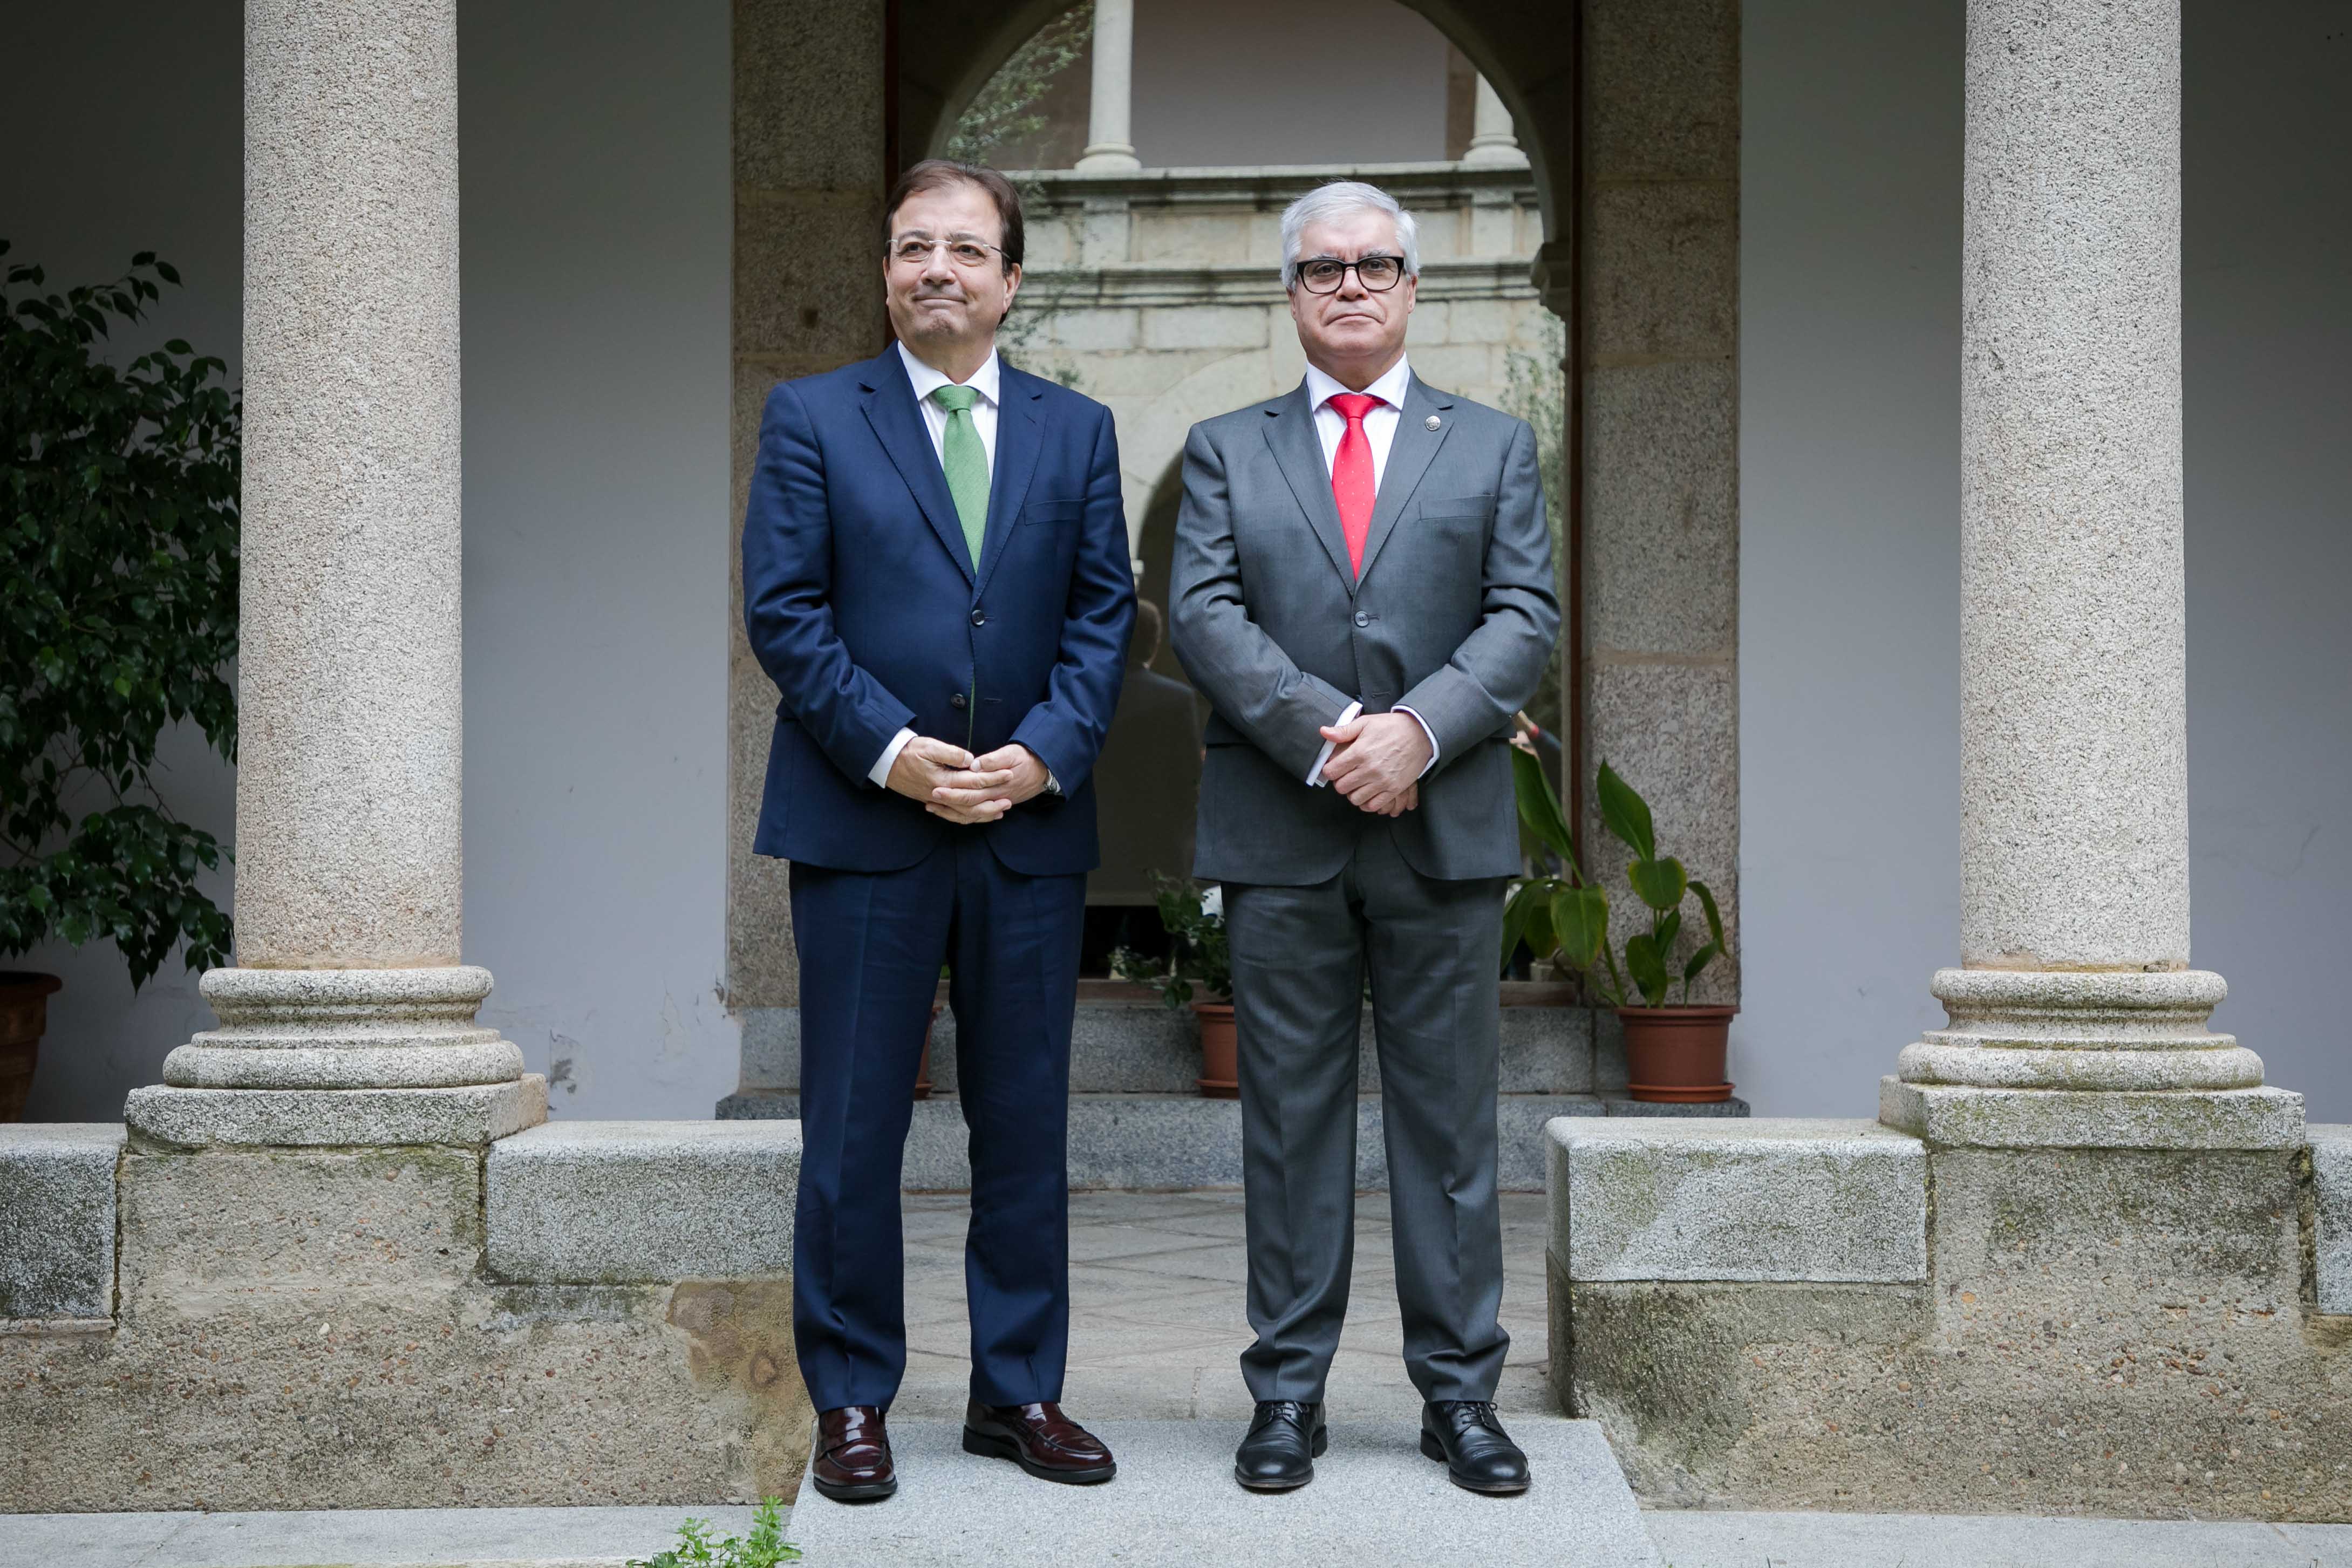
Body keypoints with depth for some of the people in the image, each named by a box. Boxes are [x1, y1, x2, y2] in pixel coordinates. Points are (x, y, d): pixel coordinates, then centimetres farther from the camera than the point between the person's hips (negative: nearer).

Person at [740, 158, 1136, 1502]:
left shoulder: (1078, 430, 11)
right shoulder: (811, 418, 4)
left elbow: (1106, 613, 6)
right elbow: (783, 610, -3)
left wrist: (1043, 754, -9)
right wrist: (890, 750, -13)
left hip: (1032, 824, 3)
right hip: (862, 824, -2)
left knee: (1026, 1124, 9)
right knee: (855, 1129, 3)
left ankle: (1021, 1392, 21)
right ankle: (853, 1402, 15)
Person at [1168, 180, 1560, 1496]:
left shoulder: (1495, 446, 12)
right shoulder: (1226, 450, 12)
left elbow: (1528, 616, 1)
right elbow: (1205, 615, -1)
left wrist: (1419, 730, -15)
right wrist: (1324, 734, -15)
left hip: (1448, 832, 0)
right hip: (1280, 840, 0)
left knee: (1449, 1119, 4)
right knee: (1291, 1120, 5)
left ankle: (1461, 1391, 14)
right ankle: (1290, 1394, 13)